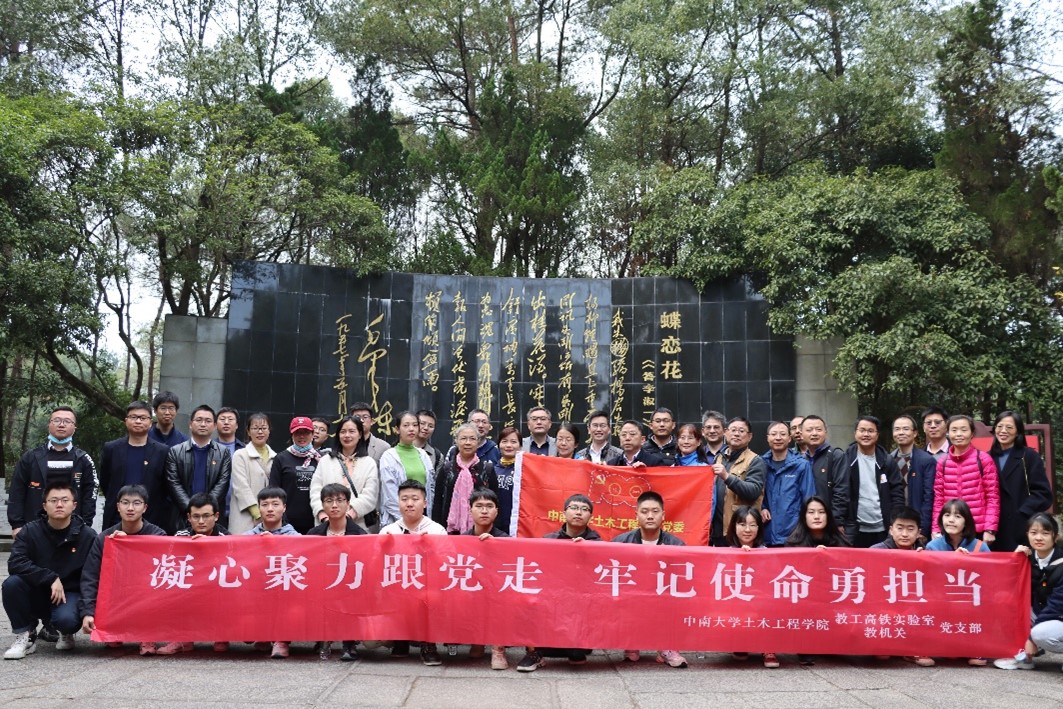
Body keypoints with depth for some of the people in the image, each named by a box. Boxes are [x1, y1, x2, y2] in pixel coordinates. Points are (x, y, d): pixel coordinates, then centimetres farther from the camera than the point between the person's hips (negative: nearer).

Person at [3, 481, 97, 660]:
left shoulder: (88, 535, -9)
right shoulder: (30, 530, -6)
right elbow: (15, 564, -19)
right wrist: (51, 578, -28)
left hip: (70, 594, -2)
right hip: (37, 594, 2)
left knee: (66, 620, -34)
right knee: (12, 583, -28)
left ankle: (66, 633, 7)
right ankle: (26, 636, -6)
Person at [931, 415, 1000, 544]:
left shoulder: (984, 460, -1)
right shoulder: (942, 463, 8)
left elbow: (993, 497, -3)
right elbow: (938, 499, 10)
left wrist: (990, 530, -10)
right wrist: (936, 529, 3)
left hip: (978, 532, -3)